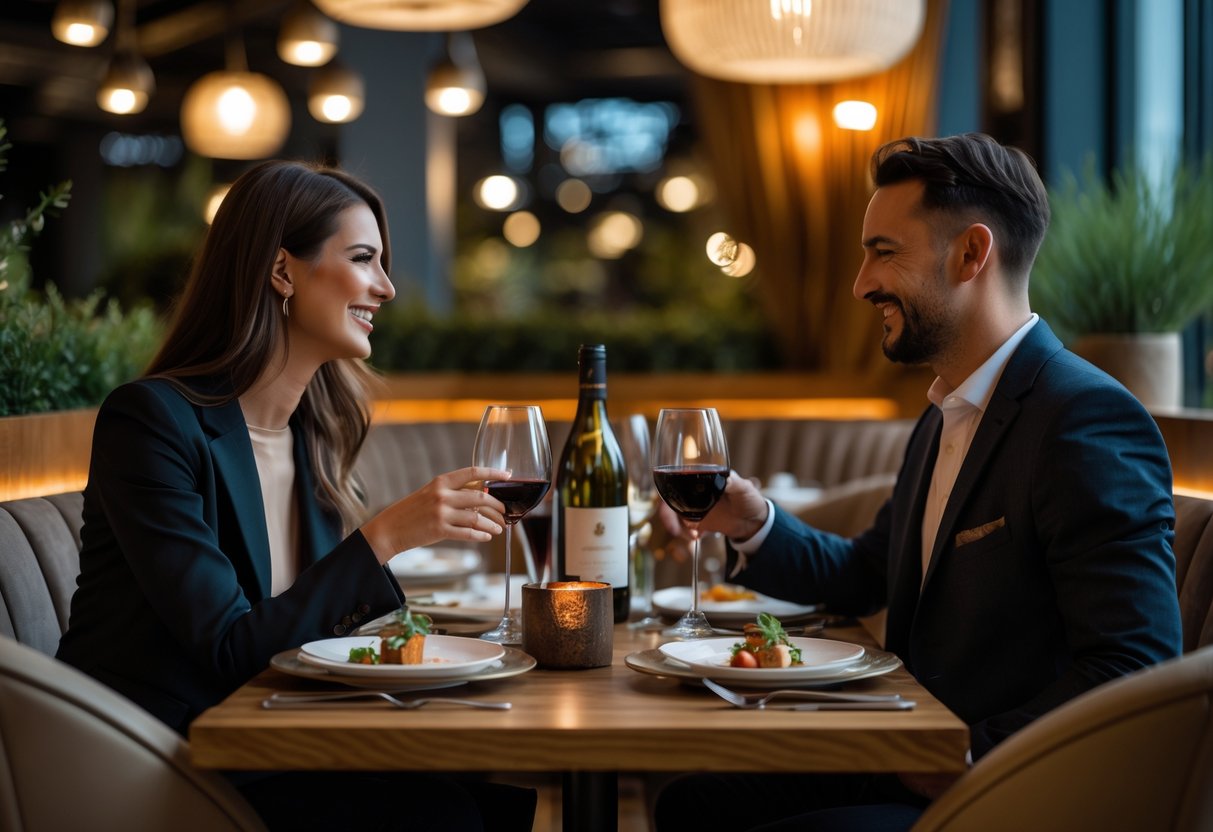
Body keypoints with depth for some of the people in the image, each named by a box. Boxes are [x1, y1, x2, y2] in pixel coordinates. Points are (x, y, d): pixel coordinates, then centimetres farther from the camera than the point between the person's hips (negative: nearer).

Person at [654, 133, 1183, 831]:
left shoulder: (1090, 421, -19)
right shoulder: (945, 418, 14)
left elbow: (1133, 675, -24)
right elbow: (865, 576, 24)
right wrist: (756, 526, 7)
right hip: (921, 764, 9)